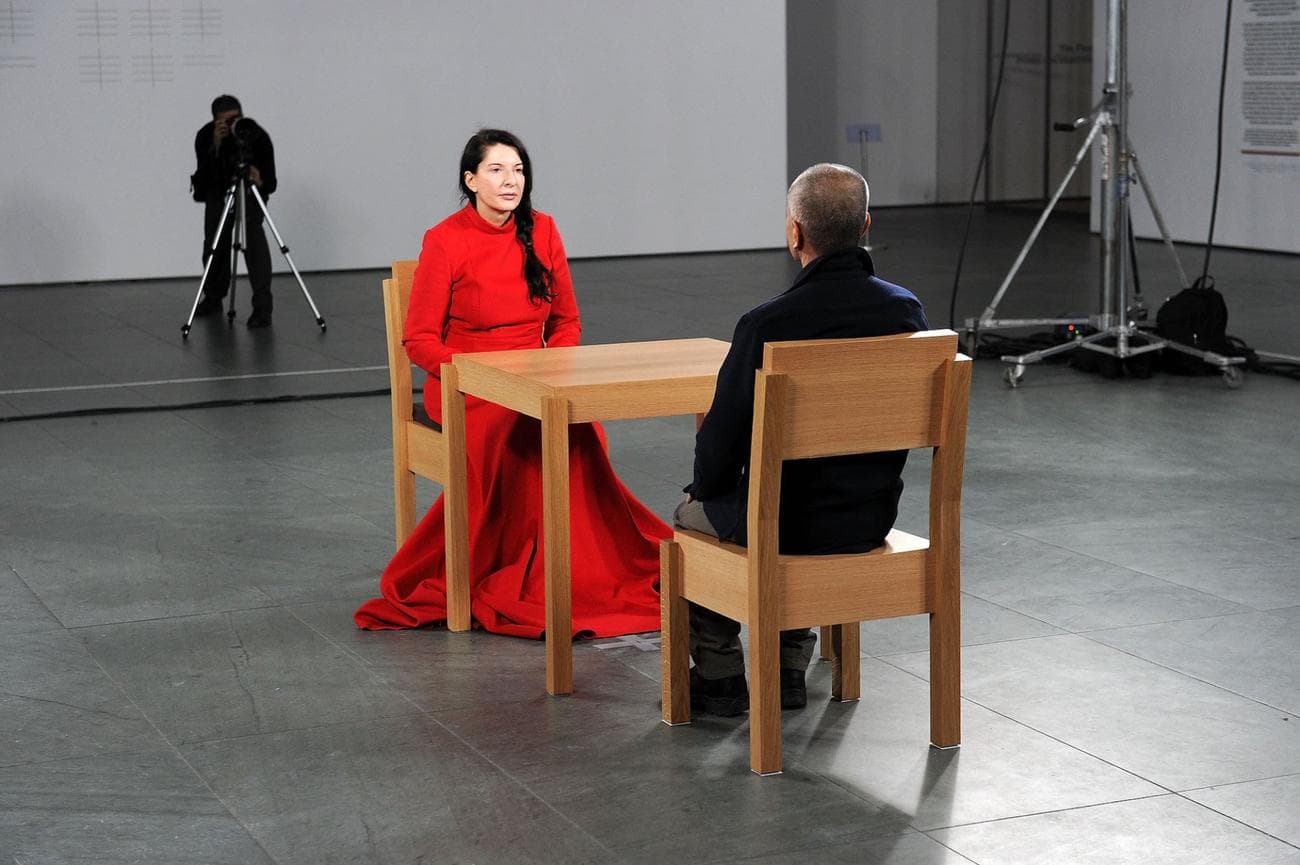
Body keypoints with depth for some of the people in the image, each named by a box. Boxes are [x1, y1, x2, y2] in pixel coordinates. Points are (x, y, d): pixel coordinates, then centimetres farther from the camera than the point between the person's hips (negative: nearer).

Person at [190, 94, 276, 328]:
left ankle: (262, 306, -26)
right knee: (214, 241, -2)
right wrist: (216, 145, -44)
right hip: (218, 191, 3)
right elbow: (204, 178, -34)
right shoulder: (205, 135, -25)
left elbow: (271, 182, -28)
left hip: (250, 190, -3)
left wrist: (260, 182, -51)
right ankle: (213, 298, 24)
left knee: (254, 236, -24)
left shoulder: (256, 135, -30)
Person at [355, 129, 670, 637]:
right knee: (520, 430, -35)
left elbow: (566, 320, 12)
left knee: (582, 428, -30)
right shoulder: (444, 242, -7)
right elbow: (420, 340, -7)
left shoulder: (541, 231, 6)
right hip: (463, 385, -3)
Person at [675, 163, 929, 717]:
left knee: (691, 514, 27)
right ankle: (789, 671, 35)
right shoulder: (907, 310, -7)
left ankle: (720, 678, 29)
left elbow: (722, 436, -14)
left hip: (786, 524, -5)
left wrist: (705, 488, 8)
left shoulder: (768, 324, -24)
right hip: (873, 518, 5)